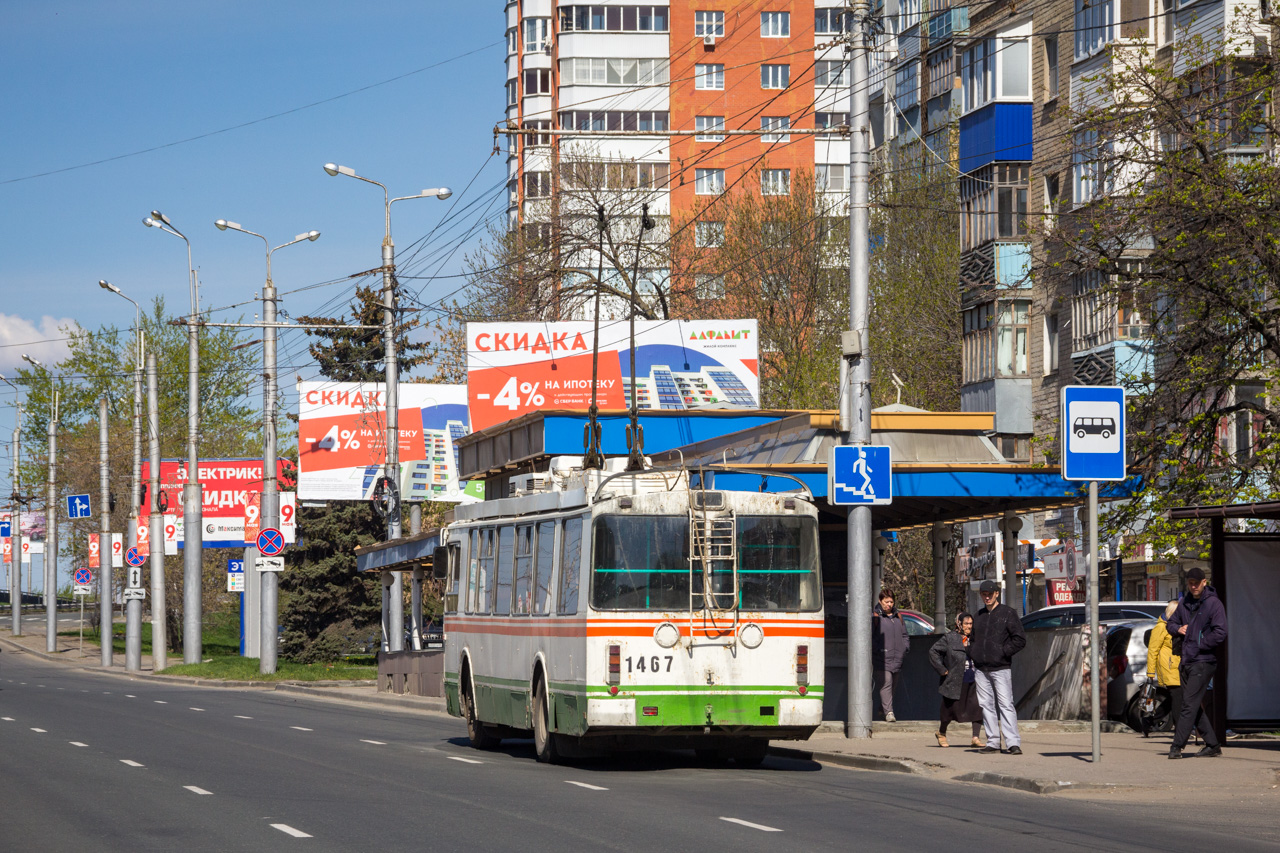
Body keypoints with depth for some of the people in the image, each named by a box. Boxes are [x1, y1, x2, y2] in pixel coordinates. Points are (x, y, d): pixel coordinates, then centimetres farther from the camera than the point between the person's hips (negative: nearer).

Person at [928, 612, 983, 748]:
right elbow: (933, 652, -3)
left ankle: (975, 737, -4)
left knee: (978, 707, -10)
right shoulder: (949, 638, -5)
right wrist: (942, 669, -7)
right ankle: (941, 733, 32)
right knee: (950, 708, 8)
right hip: (955, 682, -3)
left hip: (973, 681, 3)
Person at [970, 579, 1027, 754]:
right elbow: (973, 639, 29)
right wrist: (972, 654, 10)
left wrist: (1003, 652, -12)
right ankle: (992, 742, 9)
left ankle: (1013, 743, -14)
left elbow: (1020, 639, -5)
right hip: (981, 670, 6)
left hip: (1001, 668, -6)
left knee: (1006, 705, -10)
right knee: (986, 705, 5)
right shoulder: (979, 615, 17)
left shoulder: (1008, 613, -1)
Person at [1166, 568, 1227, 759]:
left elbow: (1220, 634, -15)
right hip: (1186, 662, 8)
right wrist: (1178, 629, 4)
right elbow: (1170, 623, 26)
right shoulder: (1185, 603, 13)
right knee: (1194, 707, 9)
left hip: (1203, 662, -8)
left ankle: (1177, 746, -13)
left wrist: (1199, 645, -12)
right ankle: (1212, 745, 16)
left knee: (1189, 705, -11)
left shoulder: (1213, 603, -8)